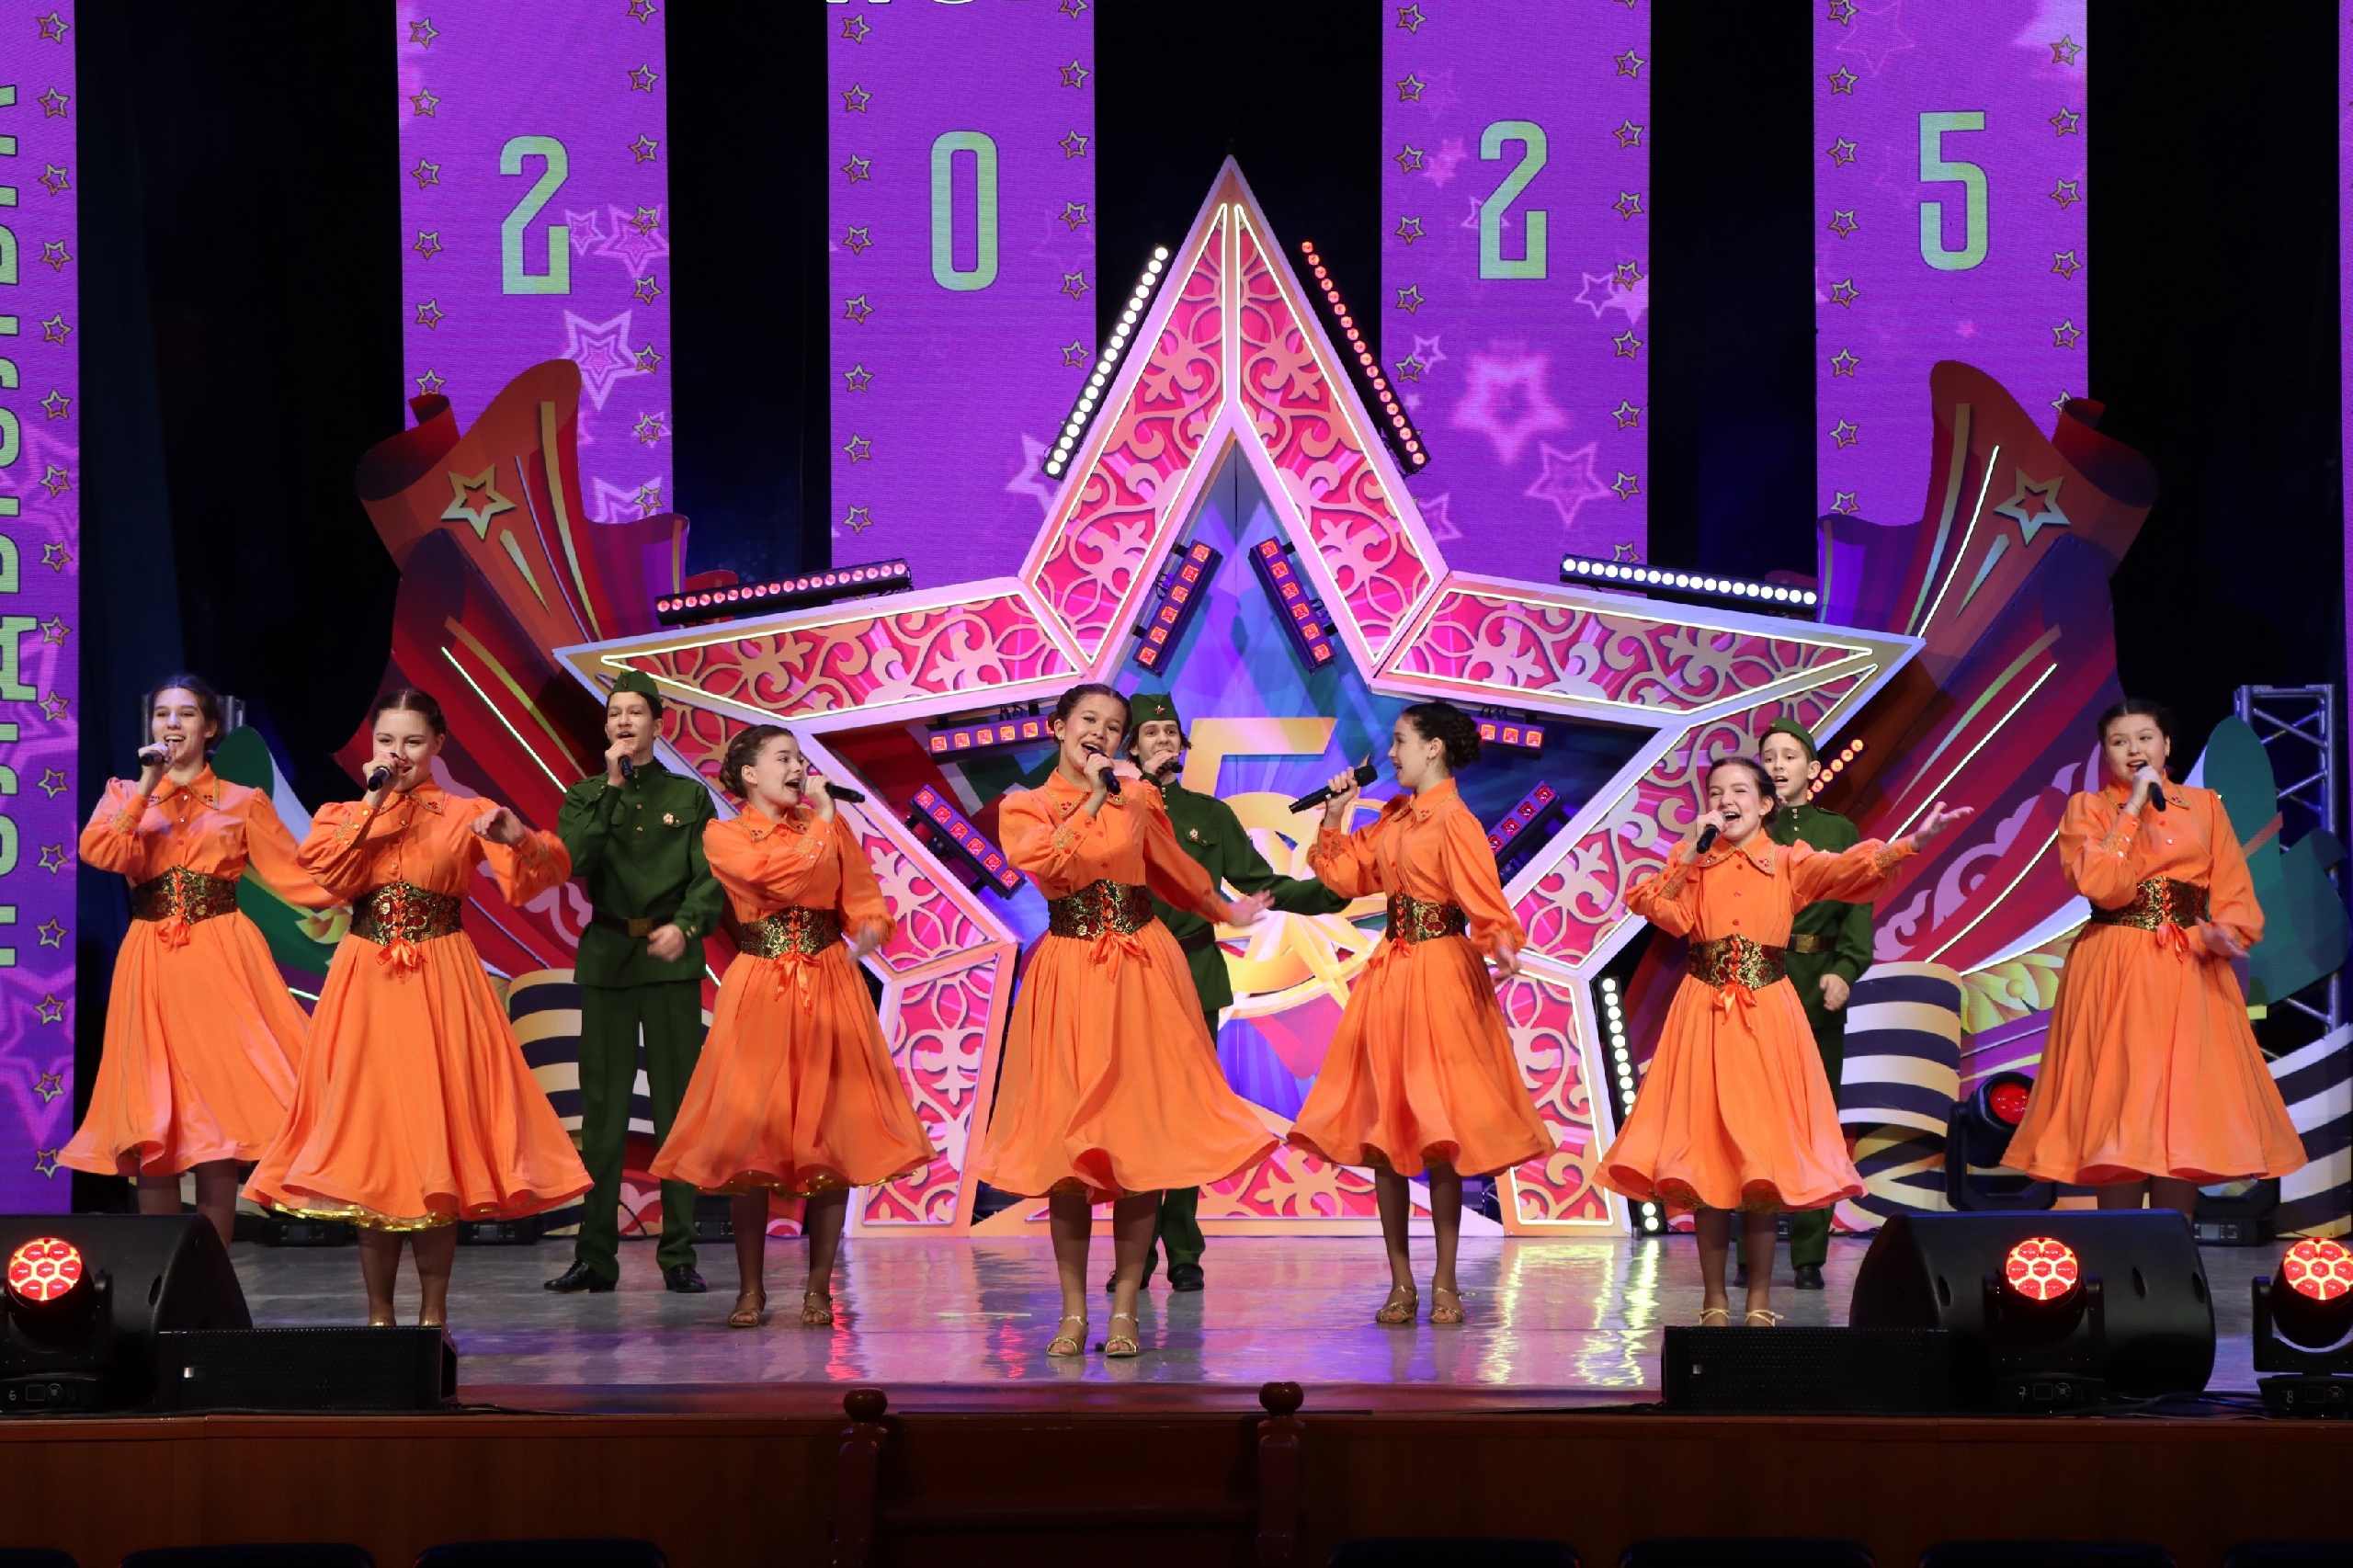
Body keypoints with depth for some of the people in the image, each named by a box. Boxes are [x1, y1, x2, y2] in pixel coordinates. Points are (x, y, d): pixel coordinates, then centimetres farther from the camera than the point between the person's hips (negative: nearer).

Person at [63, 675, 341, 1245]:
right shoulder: (125, 795, 13)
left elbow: (295, 876, 5)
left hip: (221, 960, -1)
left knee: (220, 1113, -5)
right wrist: (148, 787, -10)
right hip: (151, 964, 1)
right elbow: (99, 852, -7)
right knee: (151, 1130, -2)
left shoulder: (243, 803, 9)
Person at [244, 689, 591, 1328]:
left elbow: (548, 870, -6)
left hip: (442, 986, -1)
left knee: (438, 1131, -3)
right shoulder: (343, 814, 12)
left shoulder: (466, 815, 6)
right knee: (371, 1142, 0)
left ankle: (434, 1311, 5)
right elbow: (334, 878, -9)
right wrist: (372, 805, -10)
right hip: (366, 985, 1)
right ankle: (379, 1313, 7)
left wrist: (518, 839, -27)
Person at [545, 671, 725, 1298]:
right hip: (606, 958, 1)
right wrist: (612, 789, -9)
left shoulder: (689, 795, 10)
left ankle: (679, 1257, 0)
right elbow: (571, 861, -8)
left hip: (671, 959, -1)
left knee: (676, 1104, -2)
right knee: (602, 1109, 0)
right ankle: (595, 1257, 3)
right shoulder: (586, 796, 11)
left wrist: (685, 926, -15)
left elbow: (710, 877, 2)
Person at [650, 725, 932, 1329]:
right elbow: (782, 875, -14)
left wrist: (864, 940, -13)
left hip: (830, 988, 2)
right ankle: (750, 1289, 4)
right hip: (760, 994, -2)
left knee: (832, 1137, -2)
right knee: (752, 1139, -5)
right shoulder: (724, 836, 3)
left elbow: (867, 908, 9)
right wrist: (822, 818, -4)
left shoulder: (831, 826, 12)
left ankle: (819, 1288, 5)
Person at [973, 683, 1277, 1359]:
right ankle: (1074, 1310, 6)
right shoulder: (1024, 807, 5)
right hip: (1069, 974, -1)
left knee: (1142, 1135, -3)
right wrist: (1093, 797, -12)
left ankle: (1124, 1308, 2)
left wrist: (1227, 912, 38)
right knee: (1066, 1139, -2)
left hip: (1143, 973, 1)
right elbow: (1046, 862, -16)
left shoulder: (1139, 800, 11)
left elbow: (1172, 871, 27)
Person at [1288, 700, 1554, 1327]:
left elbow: (1483, 899, -21)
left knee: (1438, 1136, -4)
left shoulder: (1454, 821, -12)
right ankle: (1401, 1282, 12)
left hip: (1440, 975, -7)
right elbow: (1350, 876, 16)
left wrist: (1501, 946, -38)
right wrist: (1334, 818, 8)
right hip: (1391, 971, 8)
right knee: (1382, 1133, 6)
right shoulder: (1394, 816, 11)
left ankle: (1445, 1284, 5)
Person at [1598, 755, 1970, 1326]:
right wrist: (1692, 853, -12)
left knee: (1764, 1160, -1)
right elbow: (1658, 909, -7)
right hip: (1704, 1016, 1)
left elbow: (1849, 868, -12)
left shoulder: (1788, 863, 5)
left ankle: (1760, 1300, 7)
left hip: (1767, 1017, -1)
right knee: (1705, 1160, -1)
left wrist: (1913, 841, -27)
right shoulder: (1690, 861, 9)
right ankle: (1715, 1301, 7)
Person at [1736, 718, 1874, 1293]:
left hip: (1818, 988, 1)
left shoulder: (1840, 832, 12)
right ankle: (1750, 1256, -1)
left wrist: (1844, 971, -9)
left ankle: (1809, 1257, 4)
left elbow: (1857, 907, 3)